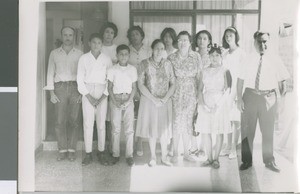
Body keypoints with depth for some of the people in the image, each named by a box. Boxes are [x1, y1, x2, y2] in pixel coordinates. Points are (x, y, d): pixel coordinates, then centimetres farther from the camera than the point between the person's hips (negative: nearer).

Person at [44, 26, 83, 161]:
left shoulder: (79, 54, 10)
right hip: (60, 88, 0)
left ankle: (72, 150, 5)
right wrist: (51, 93, 1)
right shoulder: (54, 53, 12)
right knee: (60, 121, -4)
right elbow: (50, 73, 10)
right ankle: (62, 150, 3)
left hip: (75, 88, 0)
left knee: (74, 121, -3)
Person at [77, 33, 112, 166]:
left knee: (101, 124, 1)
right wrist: (89, 97, -7)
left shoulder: (107, 59, 5)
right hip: (87, 92, 0)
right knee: (88, 123, -3)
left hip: (102, 93, 1)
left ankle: (101, 152, 10)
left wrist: (103, 97, -6)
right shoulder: (84, 58, 3)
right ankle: (88, 154, 3)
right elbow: (80, 79, 1)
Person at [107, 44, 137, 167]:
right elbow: (110, 88, 3)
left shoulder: (132, 69, 3)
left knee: (129, 129, -2)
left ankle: (129, 155, 4)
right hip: (115, 100, 0)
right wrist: (114, 101, -10)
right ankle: (115, 154, 11)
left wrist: (128, 100, -7)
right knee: (116, 129, 2)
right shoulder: (112, 70, 0)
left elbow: (134, 87, 5)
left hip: (128, 100, 1)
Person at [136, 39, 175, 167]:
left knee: (164, 128, 6)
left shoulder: (167, 64, 3)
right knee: (151, 128, 5)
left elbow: (173, 84, 3)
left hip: (165, 101, 2)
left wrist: (165, 98, -11)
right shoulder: (145, 64, -3)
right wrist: (153, 99, -13)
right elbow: (141, 84, -7)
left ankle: (164, 157, 18)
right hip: (149, 100, -2)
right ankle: (153, 157, 18)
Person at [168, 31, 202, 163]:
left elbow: (199, 76, 5)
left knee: (188, 122, 8)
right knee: (176, 122, -2)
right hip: (177, 93, -2)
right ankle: (175, 153, 11)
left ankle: (186, 153, 20)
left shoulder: (196, 57, 2)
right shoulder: (172, 58, -2)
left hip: (191, 94, 2)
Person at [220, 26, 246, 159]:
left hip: (236, 88, -5)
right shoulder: (225, 54, 13)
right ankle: (228, 146, 17)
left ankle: (234, 148, 4)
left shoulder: (241, 53, -5)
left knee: (236, 119, -2)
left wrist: (235, 93, -12)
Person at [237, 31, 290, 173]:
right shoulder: (248, 60, 2)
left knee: (268, 130, 11)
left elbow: (281, 82, 2)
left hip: (269, 97, 0)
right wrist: (239, 98, -6)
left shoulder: (275, 60, 1)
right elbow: (240, 80, 1)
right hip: (250, 96, 1)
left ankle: (269, 161, 26)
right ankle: (247, 160, 23)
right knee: (247, 130, 8)